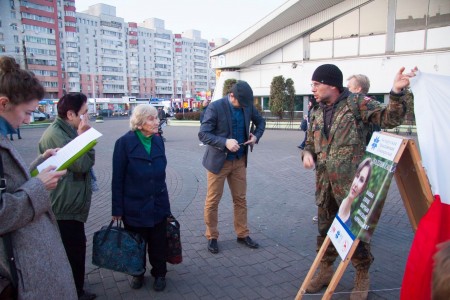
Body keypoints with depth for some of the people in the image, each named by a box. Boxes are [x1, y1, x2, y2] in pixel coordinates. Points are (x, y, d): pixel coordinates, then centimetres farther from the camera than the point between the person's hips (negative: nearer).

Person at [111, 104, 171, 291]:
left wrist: (163, 200, 11)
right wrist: (117, 209, -9)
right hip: (134, 206, -3)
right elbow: (117, 179, -11)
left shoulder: (158, 140, -1)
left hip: (158, 204, 3)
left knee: (158, 243, 14)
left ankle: (159, 273, 36)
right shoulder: (125, 142, -15)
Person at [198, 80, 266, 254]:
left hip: (239, 160, 5)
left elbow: (261, 122, 14)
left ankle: (243, 234, 28)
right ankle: (212, 237, 23)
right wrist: (225, 142, -32)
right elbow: (202, 134, -20)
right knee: (212, 201, 6)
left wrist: (256, 136, -6)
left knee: (240, 199, 13)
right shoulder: (215, 107, -18)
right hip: (218, 161, -4)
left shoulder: (248, 105, -2)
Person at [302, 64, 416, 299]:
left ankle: (362, 275, 28)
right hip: (324, 182, 6)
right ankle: (325, 269, 35)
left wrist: (396, 93, -31)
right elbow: (310, 142, 19)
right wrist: (307, 153, -3)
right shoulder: (316, 113, 11)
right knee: (325, 227, 16)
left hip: (351, 182, -6)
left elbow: (389, 119, -15)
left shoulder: (357, 102, -6)